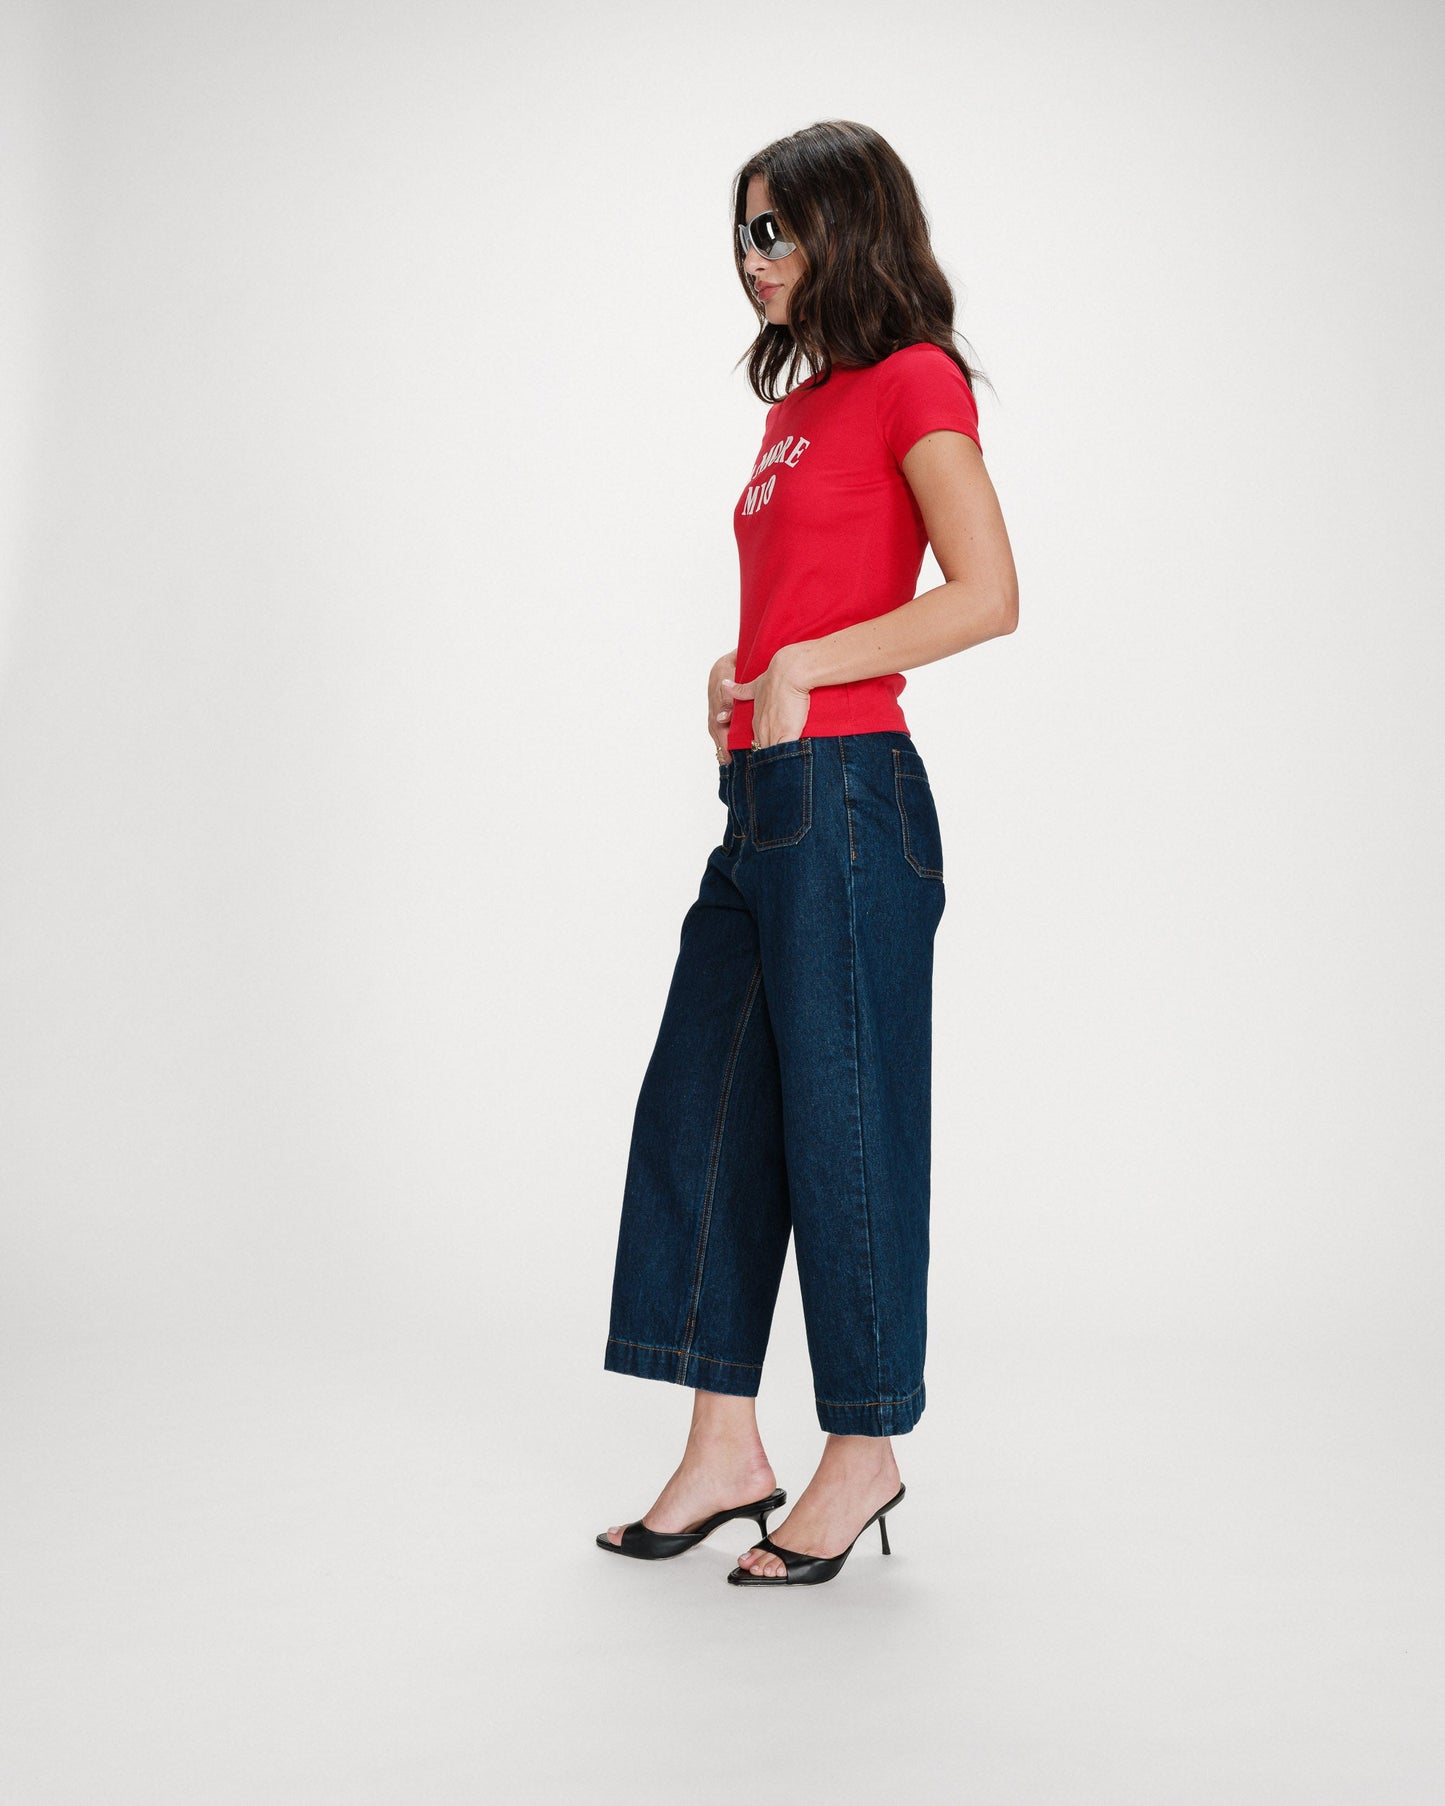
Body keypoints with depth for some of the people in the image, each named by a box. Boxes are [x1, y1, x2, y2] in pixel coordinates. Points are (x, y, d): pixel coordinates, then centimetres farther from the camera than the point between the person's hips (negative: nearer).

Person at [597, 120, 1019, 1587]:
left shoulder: (913, 381, -5)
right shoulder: (799, 403, 19)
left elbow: (988, 595, -16)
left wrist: (802, 669, -14)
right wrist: (734, 681, 6)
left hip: (845, 793, -9)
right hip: (761, 801, 9)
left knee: (841, 1121, 0)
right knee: (698, 1111, 9)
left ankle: (863, 1453, 15)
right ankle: (727, 1450, 18)